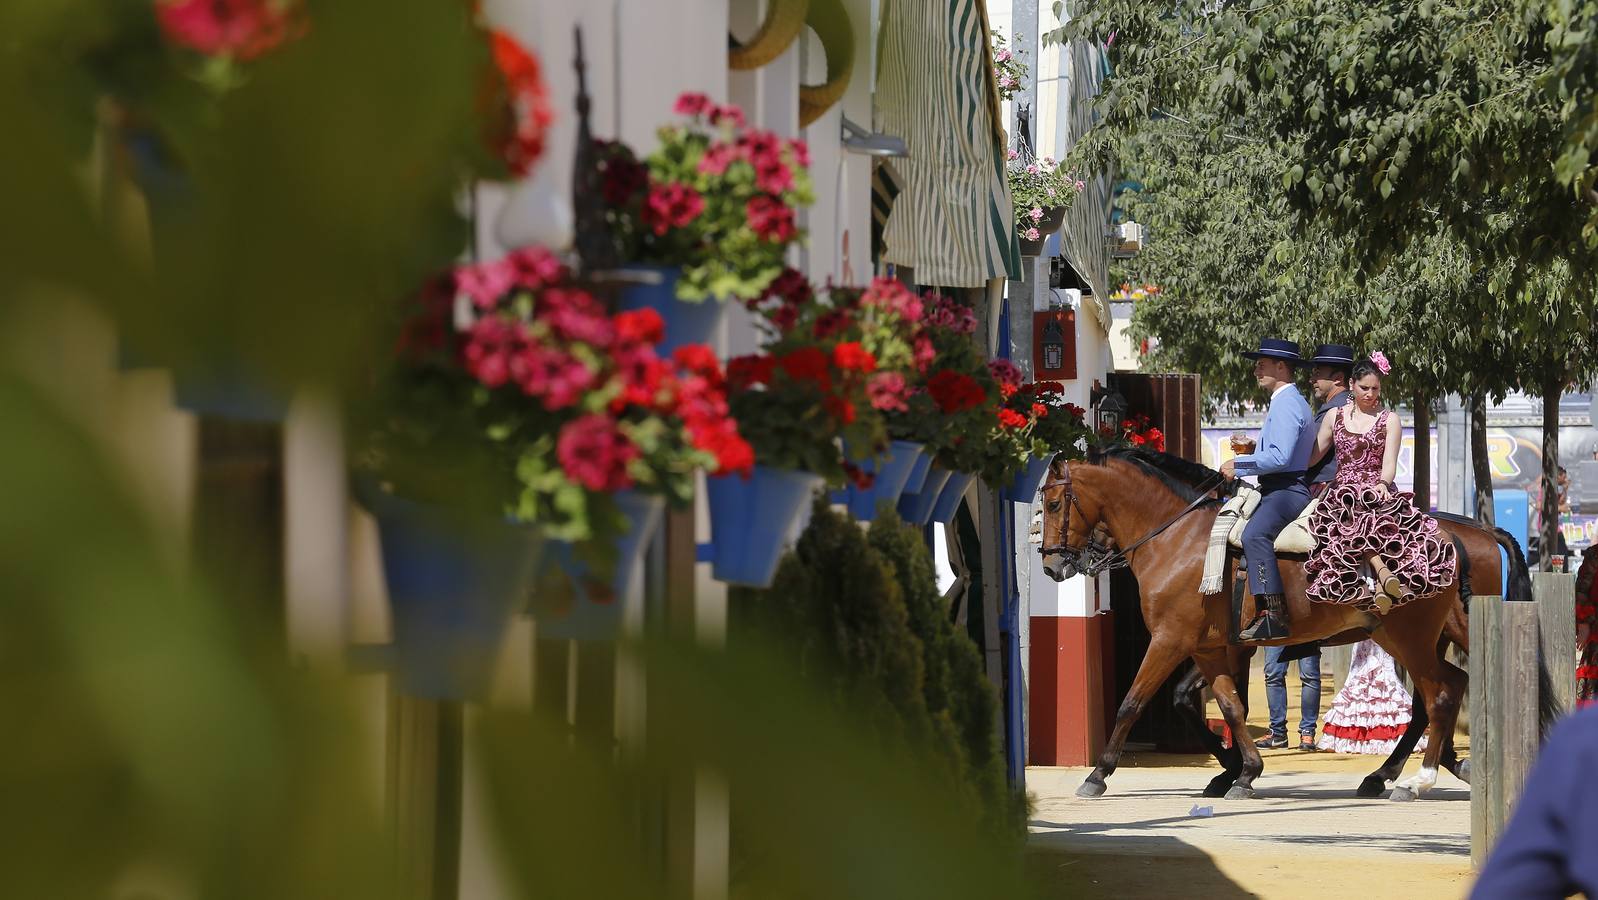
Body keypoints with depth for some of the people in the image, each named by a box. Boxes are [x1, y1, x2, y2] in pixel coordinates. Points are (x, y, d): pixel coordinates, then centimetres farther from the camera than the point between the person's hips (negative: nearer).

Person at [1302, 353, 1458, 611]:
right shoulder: (1334, 417, 15)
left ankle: (1379, 582, -53)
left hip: (1378, 491, -1)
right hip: (1344, 491, 1)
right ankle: (1383, 572, -54)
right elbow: (1313, 455, 19)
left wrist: (1383, 484, -24)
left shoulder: (1389, 420, 9)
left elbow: (1389, 462, -2)